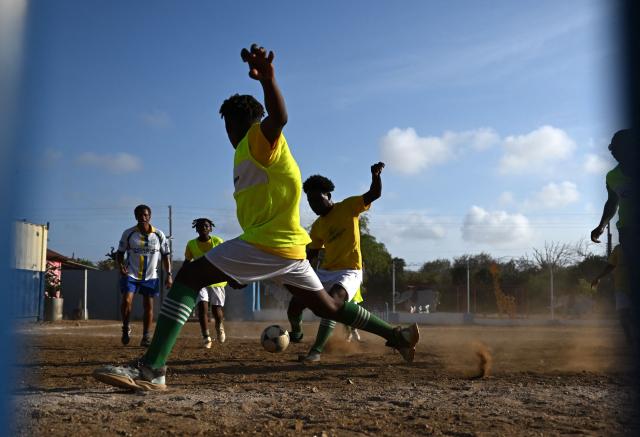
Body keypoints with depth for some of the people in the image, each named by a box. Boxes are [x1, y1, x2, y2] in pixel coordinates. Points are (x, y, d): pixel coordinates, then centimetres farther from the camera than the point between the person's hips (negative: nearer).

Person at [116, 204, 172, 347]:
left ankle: (146, 337, 13)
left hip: (150, 276, 1)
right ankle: (126, 329, 7)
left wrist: (169, 275, -1)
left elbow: (165, 255, 5)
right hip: (131, 275, -1)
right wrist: (120, 266, -16)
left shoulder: (159, 235, -1)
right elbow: (120, 252, 4)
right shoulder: (128, 233, -3)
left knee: (148, 305, 3)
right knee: (126, 301, -17)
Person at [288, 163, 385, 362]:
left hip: (349, 272, -6)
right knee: (295, 303, -2)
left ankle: (316, 351, -25)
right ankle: (296, 332, 31)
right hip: (325, 272, 6)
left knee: (332, 303, -32)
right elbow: (311, 255, 17)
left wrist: (375, 175, -29)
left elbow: (374, 194, -11)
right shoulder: (317, 226, 11)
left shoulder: (348, 207, -3)